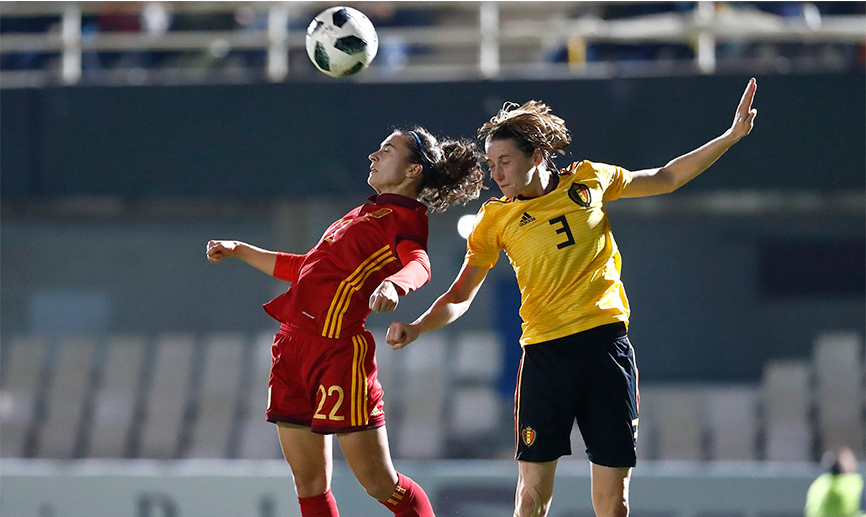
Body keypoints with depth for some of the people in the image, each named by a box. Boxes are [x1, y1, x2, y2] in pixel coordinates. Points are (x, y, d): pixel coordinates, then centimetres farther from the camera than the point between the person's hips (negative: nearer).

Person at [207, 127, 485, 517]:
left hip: (338, 349, -9)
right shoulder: (368, 214, 24)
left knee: (380, 484, -7)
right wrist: (239, 251, 37)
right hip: (294, 343, 9)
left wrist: (394, 283, -49)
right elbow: (305, 269, 35)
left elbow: (418, 264, -27)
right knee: (309, 485, 7)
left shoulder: (404, 218, -4)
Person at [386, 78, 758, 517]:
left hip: (607, 343, 1)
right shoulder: (495, 218, 5)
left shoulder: (588, 180, 8)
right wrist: (416, 328, -9)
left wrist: (732, 135, 17)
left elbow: (666, 178, 20)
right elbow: (460, 297, 8)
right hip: (545, 350, -1)